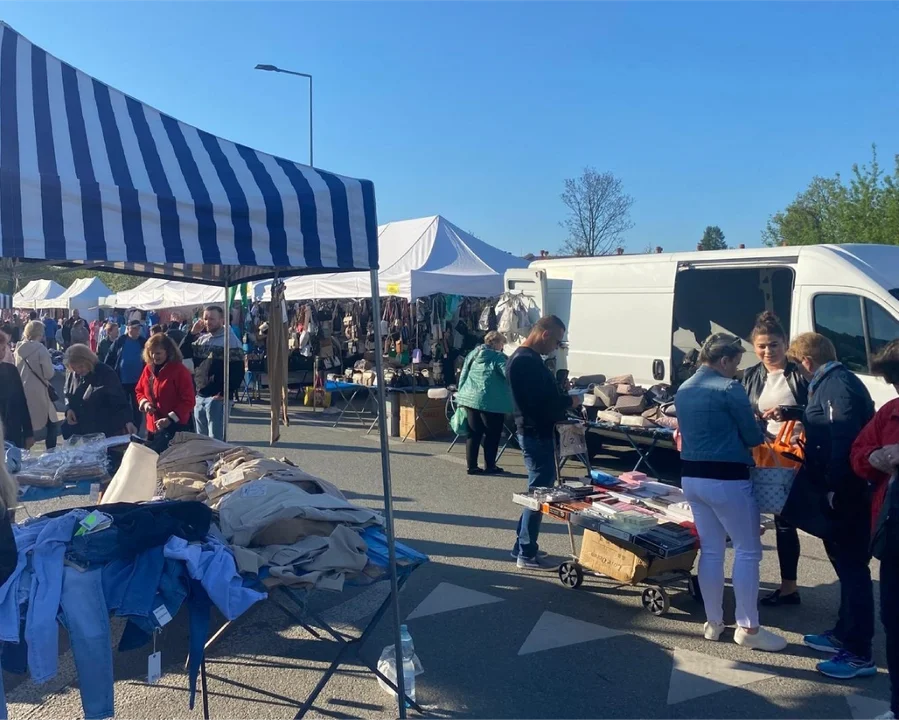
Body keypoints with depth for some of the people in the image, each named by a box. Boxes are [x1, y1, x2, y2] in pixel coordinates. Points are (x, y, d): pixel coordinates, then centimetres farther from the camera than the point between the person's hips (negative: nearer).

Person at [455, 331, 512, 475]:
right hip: (490, 402, -7)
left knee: (473, 434, 11)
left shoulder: (472, 354, 14)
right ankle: (490, 466, 10)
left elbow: (463, 376, 17)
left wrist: (462, 396, 22)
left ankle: (472, 466, 12)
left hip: (469, 398, 7)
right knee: (492, 434, 6)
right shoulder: (498, 357, -8)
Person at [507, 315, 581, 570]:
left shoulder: (525, 358, 13)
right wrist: (569, 401, -10)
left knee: (536, 489, 18)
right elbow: (541, 403, -24)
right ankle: (527, 554, 6)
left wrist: (563, 399, 6)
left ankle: (522, 545, 27)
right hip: (536, 434, -11)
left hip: (536, 432, 11)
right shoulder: (527, 361, -20)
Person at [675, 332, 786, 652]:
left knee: (710, 550, 15)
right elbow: (754, 438, -8)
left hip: (691, 476, 8)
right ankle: (747, 627, 11)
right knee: (748, 551, 5)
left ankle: (713, 622, 22)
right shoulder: (729, 388, -14)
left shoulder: (684, 390, 11)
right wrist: (757, 437, 15)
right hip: (726, 479, -8)